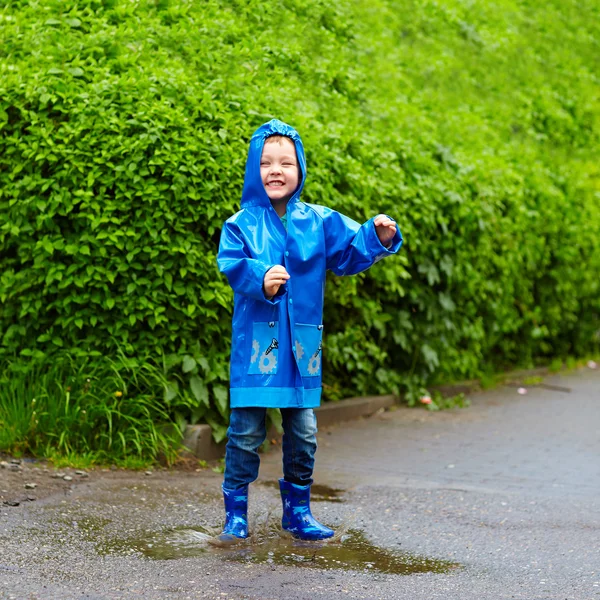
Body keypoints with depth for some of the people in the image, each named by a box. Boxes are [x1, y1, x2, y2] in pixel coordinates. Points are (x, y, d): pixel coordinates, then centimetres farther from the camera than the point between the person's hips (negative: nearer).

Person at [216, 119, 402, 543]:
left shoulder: (319, 222, 9)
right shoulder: (241, 224, 0)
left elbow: (351, 251, 6)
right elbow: (231, 263, -14)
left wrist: (378, 237, -13)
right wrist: (260, 277, -33)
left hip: (302, 344, 3)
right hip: (256, 341, -3)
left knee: (303, 432, 9)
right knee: (246, 431, -3)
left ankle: (298, 511, 23)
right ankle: (236, 514, 9)